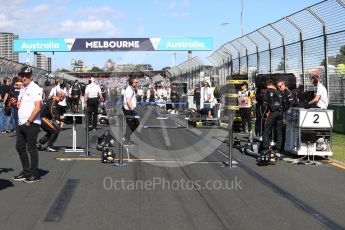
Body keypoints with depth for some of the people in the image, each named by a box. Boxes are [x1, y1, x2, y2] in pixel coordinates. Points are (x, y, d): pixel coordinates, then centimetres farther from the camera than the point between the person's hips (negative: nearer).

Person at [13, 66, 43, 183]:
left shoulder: (35, 89, -10)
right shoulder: (22, 88, 17)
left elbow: (38, 107, -17)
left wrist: (29, 121, -17)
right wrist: (17, 103, 5)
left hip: (31, 124, -9)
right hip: (21, 123, 9)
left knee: (31, 148, -5)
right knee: (20, 147, 12)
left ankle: (34, 174, 3)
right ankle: (26, 172, 22)